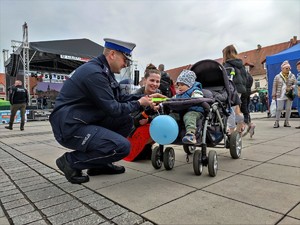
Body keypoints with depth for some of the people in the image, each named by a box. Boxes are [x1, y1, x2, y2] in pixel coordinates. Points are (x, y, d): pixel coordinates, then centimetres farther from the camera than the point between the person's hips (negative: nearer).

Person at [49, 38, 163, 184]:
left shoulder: (103, 70, 9)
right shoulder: (94, 73, -22)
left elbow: (118, 98, 16)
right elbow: (113, 109, -20)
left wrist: (145, 97, 7)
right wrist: (139, 103, -5)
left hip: (83, 122, 10)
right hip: (70, 128, -10)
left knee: (126, 121, 8)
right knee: (122, 147, -19)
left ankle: (100, 164, 13)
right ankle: (71, 161, -2)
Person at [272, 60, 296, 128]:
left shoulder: (292, 76, 9)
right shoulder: (277, 77, 4)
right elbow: (274, 87, 4)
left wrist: (292, 87, -14)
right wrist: (273, 95, -1)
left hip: (289, 96, 2)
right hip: (280, 96, -2)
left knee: (288, 109, 5)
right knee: (279, 109, -4)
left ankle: (286, 122, 15)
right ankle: (277, 122, 4)